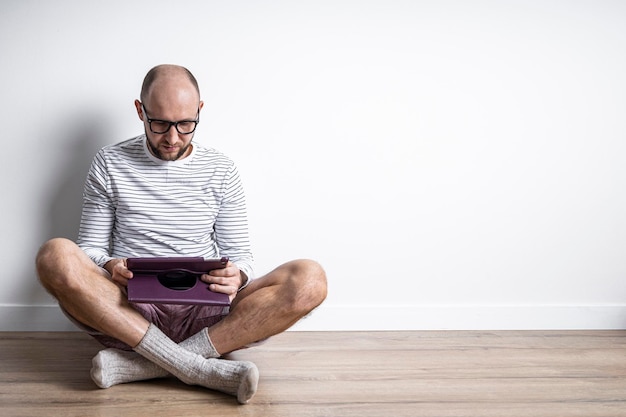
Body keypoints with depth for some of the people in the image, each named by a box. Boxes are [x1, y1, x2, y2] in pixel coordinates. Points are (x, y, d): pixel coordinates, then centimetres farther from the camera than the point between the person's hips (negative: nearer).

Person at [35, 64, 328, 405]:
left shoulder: (220, 170, 9)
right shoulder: (110, 164, 7)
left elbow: (239, 254, 10)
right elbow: (91, 247, 9)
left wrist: (237, 277, -15)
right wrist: (108, 266, -16)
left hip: (203, 315, 1)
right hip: (128, 311, -1)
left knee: (309, 278, -23)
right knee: (55, 255, -29)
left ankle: (140, 365, -26)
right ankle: (201, 368, -30)